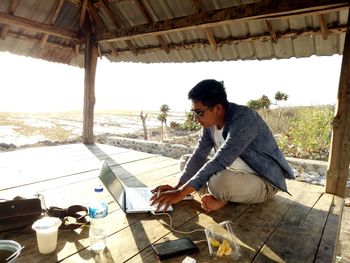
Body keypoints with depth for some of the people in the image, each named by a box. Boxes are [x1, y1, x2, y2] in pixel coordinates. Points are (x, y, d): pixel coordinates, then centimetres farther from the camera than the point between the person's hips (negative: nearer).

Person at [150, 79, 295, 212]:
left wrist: (181, 193, -37)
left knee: (219, 181, -38)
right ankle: (219, 197, -7)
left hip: (265, 182, -7)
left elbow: (219, 161, -36)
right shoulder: (210, 121, -6)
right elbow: (198, 156, -4)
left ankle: (220, 197, -5)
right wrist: (177, 187, -14)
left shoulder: (244, 118, -30)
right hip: (237, 173, 7)